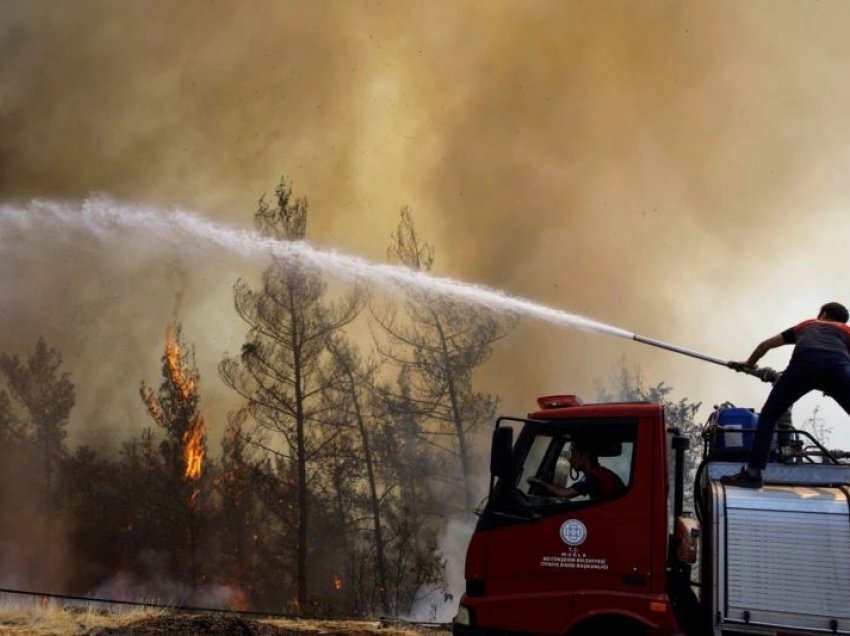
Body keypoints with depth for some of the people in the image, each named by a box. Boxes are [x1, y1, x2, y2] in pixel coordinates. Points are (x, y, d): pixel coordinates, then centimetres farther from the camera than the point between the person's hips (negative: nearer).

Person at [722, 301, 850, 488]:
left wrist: (749, 364, 67)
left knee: (769, 415, 15)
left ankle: (753, 473, 9)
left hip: (803, 364, 1)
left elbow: (766, 344, 51)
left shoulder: (805, 326, 43)